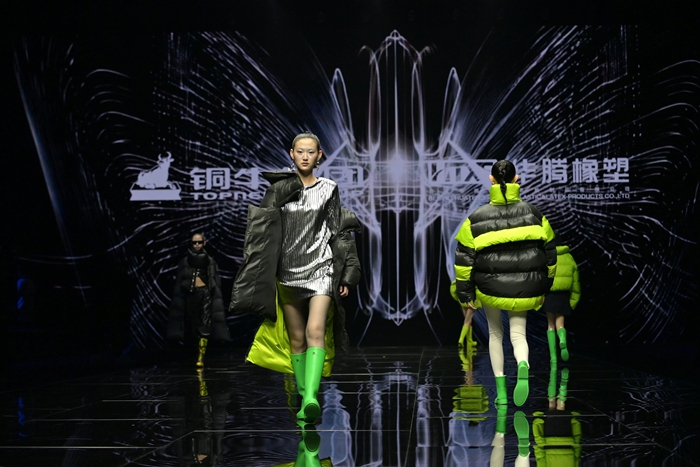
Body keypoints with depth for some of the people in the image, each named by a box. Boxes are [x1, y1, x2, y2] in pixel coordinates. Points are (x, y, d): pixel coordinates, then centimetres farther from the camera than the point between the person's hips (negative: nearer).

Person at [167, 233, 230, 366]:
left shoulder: (210, 261, 6)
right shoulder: (184, 261, 8)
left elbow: (216, 283, 5)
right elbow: (179, 283, 6)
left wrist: (216, 298, -5)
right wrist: (179, 299, -1)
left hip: (205, 294, -2)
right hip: (190, 294, 2)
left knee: (204, 325, -11)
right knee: (193, 325, 4)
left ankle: (201, 357, -16)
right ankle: (200, 353, 17)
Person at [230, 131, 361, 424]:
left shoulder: (329, 189, 7)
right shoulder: (279, 190, 8)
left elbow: (341, 234, 7)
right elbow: (264, 232, 4)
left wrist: (346, 276, 1)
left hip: (321, 270, -2)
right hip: (288, 272, 2)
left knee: (315, 331, -19)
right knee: (296, 339, 6)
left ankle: (311, 396, -31)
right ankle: (303, 399, 13)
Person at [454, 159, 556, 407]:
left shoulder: (476, 219, -6)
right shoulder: (534, 214, 0)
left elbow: (464, 259, -5)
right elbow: (549, 254, 7)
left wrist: (465, 293, 4)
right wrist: (544, 289, 18)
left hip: (490, 289, -1)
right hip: (525, 291, 1)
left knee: (495, 334, 19)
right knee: (518, 334, 11)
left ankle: (501, 392, 16)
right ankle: (523, 367, -22)